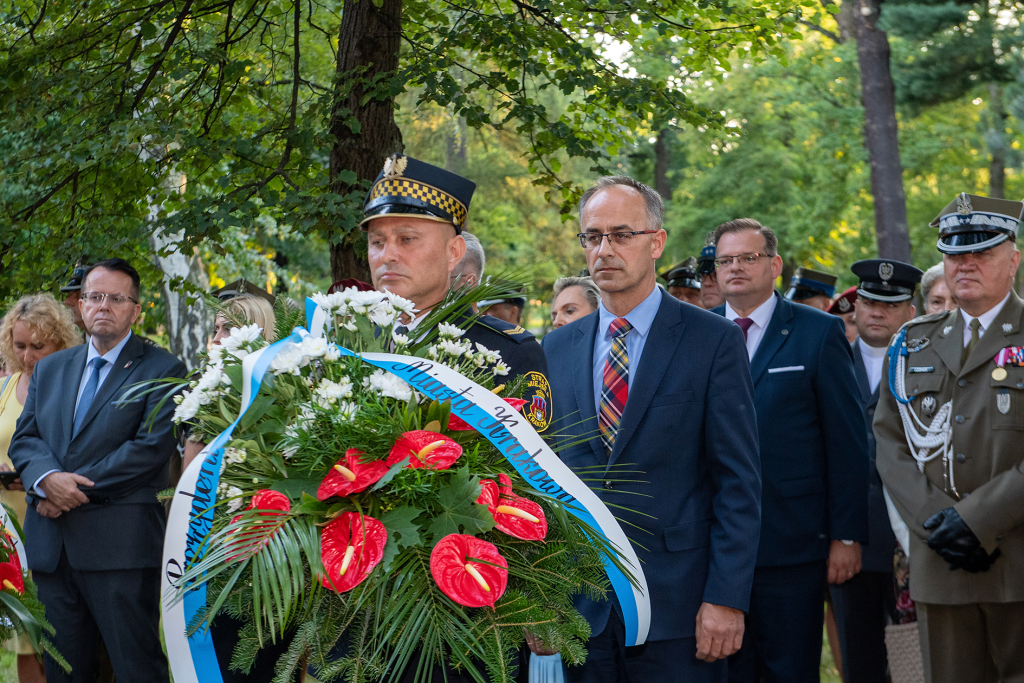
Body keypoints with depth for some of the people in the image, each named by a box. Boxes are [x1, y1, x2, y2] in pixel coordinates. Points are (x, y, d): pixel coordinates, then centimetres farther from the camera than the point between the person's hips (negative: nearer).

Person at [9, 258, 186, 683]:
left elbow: (152, 447, -10)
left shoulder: (161, 369, 0)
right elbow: (24, 438, 12)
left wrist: (77, 489, -13)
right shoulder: (49, 368, 19)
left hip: (120, 545, -5)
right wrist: (48, 478, -11)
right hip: (52, 546, 5)